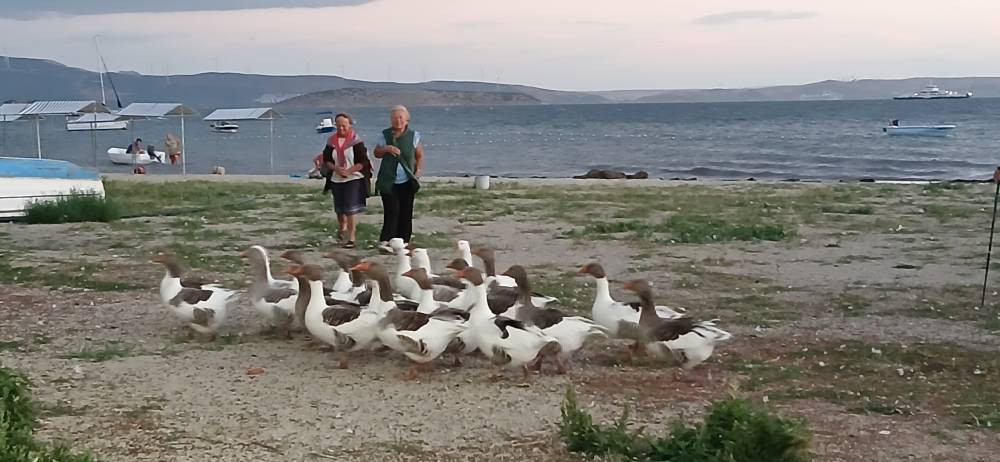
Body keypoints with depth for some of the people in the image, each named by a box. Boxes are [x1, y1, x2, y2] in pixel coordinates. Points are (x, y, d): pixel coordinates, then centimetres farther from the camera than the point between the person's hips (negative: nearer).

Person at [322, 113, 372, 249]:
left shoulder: (356, 141, -9)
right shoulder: (331, 141, 3)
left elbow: (363, 161, -11)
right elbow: (326, 159, 5)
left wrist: (349, 171, -20)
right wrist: (336, 168, -13)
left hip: (353, 178, -5)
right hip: (336, 179, 5)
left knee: (350, 208, -10)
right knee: (339, 208, 18)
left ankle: (352, 237, -3)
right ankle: (342, 227, 46)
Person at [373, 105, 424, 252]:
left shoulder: (413, 136, 3)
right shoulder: (385, 135, 4)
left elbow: (420, 156, 10)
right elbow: (376, 153, 10)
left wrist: (418, 171, -3)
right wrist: (386, 149, -10)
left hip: (407, 182, 1)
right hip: (389, 181, -1)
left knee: (405, 212, 4)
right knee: (392, 211, -11)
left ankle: (403, 241, 13)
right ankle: (384, 240, -11)